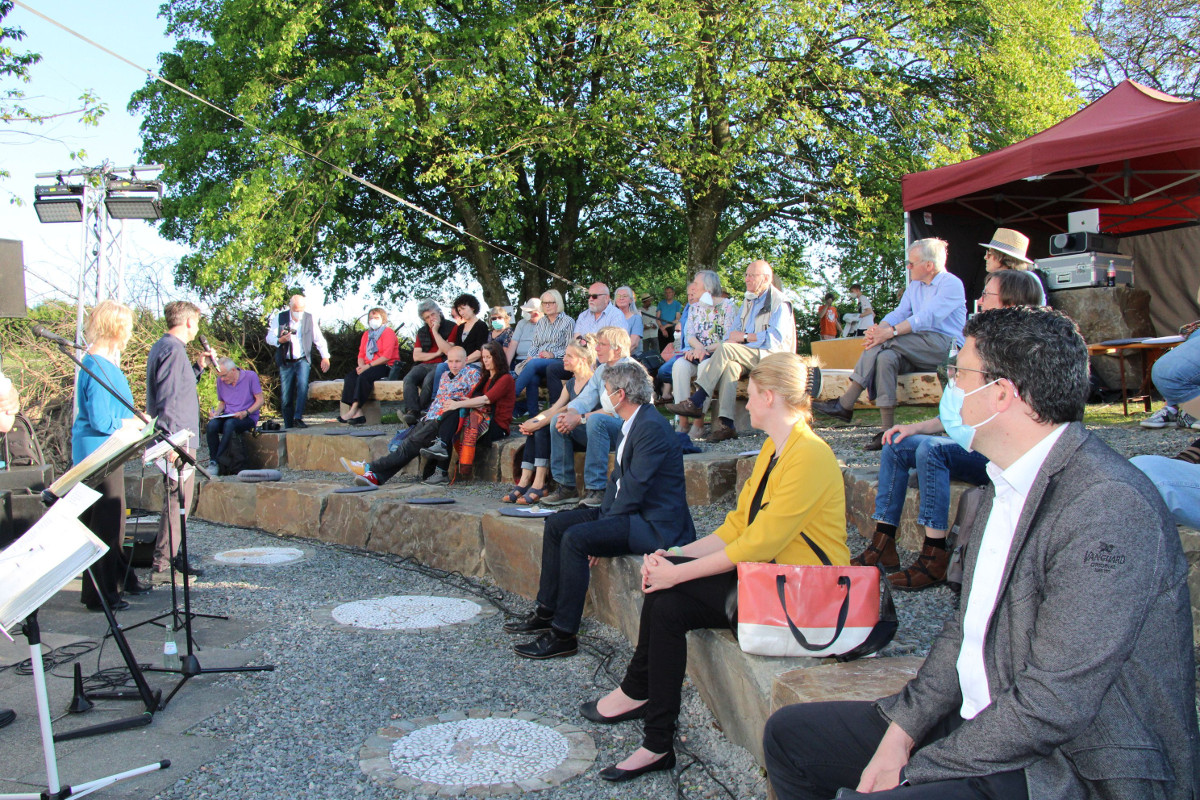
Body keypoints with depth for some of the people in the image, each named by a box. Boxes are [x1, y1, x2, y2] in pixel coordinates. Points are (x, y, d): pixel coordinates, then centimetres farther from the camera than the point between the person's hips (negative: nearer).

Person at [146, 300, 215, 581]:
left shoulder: (162, 347, 17)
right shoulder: (173, 350, -16)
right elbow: (169, 398, -22)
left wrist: (198, 366, 17)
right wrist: (175, 444, -25)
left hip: (176, 438, 11)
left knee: (177, 500, 17)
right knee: (177, 501, -6)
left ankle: (172, 557, 25)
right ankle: (162, 565, -2)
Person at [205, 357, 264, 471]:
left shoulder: (250, 376, -6)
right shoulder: (220, 381, 8)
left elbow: (260, 401, -5)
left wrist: (245, 413, -19)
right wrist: (217, 412, -1)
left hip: (248, 418, -4)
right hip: (227, 417, 4)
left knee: (229, 424, -37)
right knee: (212, 424, -30)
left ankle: (216, 459, -27)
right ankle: (212, 463, -25)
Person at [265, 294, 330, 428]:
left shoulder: (310, 319, 3)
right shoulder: (280, 318, 2)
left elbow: (319, 340, 5)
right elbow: (269, 338, 1)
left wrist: (325, 357, -7)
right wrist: (280, 340, -21)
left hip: (302, 360, -1)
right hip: (285, 362, 1)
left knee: (302, 384, -27)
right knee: (285, 397, 1)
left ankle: (298, 418, -25)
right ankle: (288, 427, 10)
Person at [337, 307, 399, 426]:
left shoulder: (388, 332, -2)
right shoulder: (366, 334, 22)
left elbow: (387, 356, -14)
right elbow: (361, 355, 16)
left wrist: (368, 366, -18)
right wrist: (361, 366, -8)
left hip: (386, 367, -7)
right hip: (368, 367, 7)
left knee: (364, 376, -33)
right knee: (349, 377, -20)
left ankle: (353, 410, -36)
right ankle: (358, 413, -33)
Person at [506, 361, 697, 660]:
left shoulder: (652, 428, -21)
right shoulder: (631, 423, 12)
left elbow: (634, 491, -23)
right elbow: (618, 477, 16)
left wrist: (603, 525, -15)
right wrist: (603, 513, 2)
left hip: (653, 523, -11)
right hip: (627, 511, 11)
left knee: (575, 539, -25)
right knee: (555, 525, 7)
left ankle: (563, 635, -16)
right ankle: (546, 612, 16)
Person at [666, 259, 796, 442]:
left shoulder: (779, 302, -3)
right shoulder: (749, 300, 23)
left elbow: (776, 338, -14)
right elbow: (737, 328, 19)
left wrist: (745, 337, -13)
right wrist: (731, 338, -3)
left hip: (770, 355, -6)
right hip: (746, 355, 6)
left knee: (725, 349, -28)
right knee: (730, 366, -30)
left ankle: (696, 402, -28)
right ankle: (726, 424, -39)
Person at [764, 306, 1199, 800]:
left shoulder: (1108, 506, -24)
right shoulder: (1008, 481, 7)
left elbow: (1054, 703, -26)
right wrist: (903, 729, -1)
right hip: (988, 722, 9)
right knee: (790, 734, 9)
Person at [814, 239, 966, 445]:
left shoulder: (952, 284, -6)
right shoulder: (915, 286, 20)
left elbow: (926, 318, -20)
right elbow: (899, 313, 8)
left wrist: (889, 332, -29)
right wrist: (878, 329, -15)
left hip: (947, 349, -7)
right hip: (918, 352, 7)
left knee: (884, 343, -27)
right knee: (885, 357, -26)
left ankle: (845, 404, -24)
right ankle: (888, 431, -32)